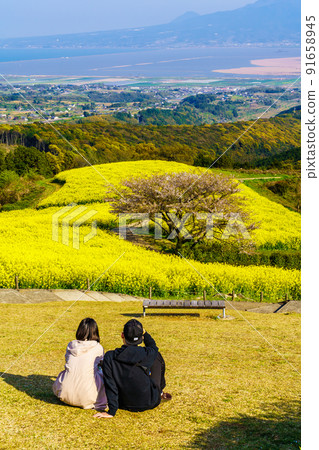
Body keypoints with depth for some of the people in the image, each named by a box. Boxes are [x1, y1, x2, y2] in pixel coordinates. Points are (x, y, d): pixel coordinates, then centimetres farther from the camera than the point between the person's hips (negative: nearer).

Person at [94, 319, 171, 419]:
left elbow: (110, 385, -17)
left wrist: (111, 411, -12)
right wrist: (144, 332, 17)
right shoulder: (147, 354, -21)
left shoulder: (109, 357, -19)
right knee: (157, 357, 14)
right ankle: (160, 392, 36)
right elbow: (152, 346, 5)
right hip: (149, 403, -1)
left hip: (125, 405, 2)